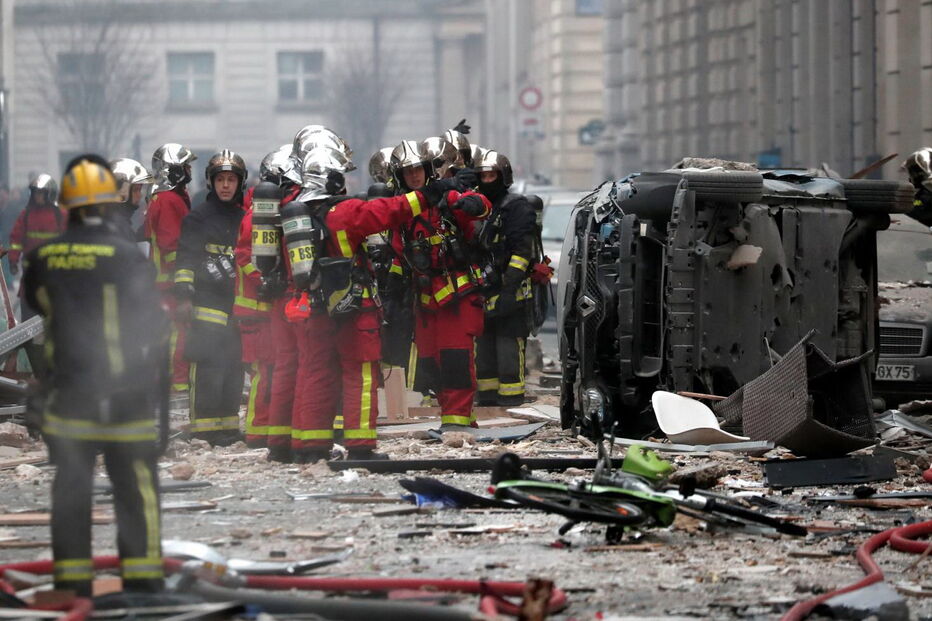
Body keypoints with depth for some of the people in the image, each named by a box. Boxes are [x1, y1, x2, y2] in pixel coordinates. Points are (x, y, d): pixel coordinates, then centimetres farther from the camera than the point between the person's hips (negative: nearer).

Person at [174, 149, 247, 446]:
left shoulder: (245, 218, 17)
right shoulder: (198, 217, 1)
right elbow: (185, 258, -3)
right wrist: (184, 295, -11)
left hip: (238, 303, 6)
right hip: (207, 303, -5)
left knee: (234, 366, 7)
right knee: (207, 367, -10)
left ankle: (228, 426, 14)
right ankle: (203, 429, -8)